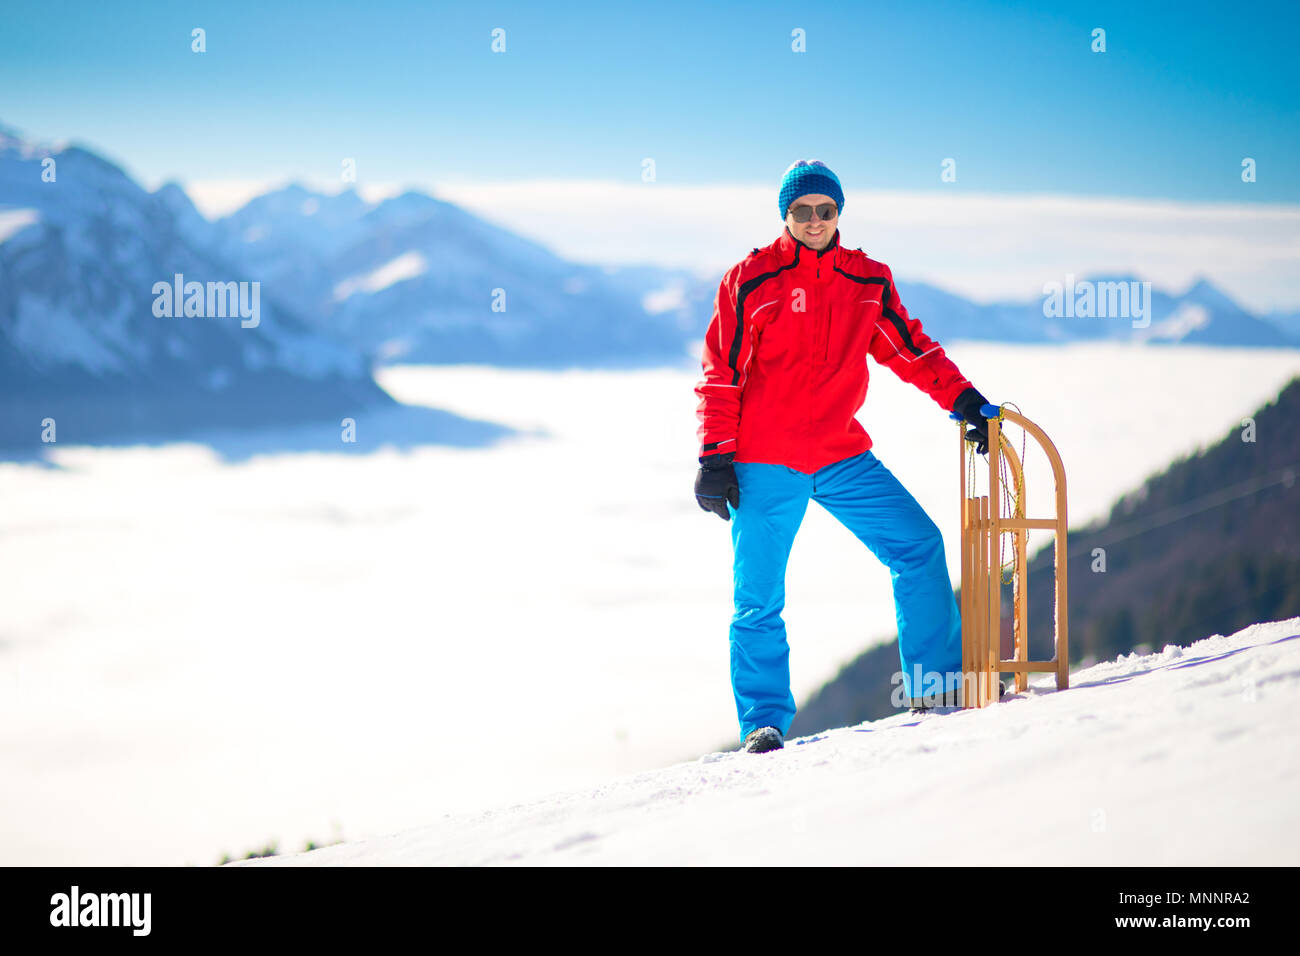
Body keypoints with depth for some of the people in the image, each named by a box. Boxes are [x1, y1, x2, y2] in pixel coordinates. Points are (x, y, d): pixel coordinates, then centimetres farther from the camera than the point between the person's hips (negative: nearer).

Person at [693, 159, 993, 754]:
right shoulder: (751, 281, -3)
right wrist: (716, 458, -7)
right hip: (765, 466, -4)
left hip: (842, 458, 4)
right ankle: (764, 721, 5)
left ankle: (937, 683, 4)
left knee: (919, 545, -4)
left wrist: (962, 398, 4)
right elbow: (720, 376, -3)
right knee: (759, 598, -3)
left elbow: (909, 348, 15)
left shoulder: (868, 282, 7)